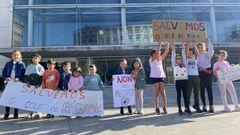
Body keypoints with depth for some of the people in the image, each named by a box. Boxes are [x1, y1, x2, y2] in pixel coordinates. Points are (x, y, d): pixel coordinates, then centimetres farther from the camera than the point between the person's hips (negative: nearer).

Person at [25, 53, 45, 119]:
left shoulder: (41, 67, 2)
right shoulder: (29, 67, 11)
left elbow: (42, 77, -2)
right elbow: (26, 76, 11)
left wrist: (39, 84, -14)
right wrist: (27, 82, -6)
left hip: (38, 86, -3)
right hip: (30, 85, 3)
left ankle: (39, 112, 6)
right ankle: (31, 112, 14)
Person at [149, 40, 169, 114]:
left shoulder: (161, 59, 15)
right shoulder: (152, 60, 0)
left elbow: (166, 52, 8)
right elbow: (156, 52, -15)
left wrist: (167, 45, -2)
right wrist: (159, 45, -18)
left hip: (162, 77, 5)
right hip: (154, 78, -5)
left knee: (163, 93, 3)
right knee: (156, 94, -1)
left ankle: (164, 107, 10)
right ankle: (157, 108, 6)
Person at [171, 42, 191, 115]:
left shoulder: (184, 64, 10)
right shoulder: (174, 65, 7)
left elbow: (184, 56, 6)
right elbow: (173, 57, 2)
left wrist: (183, 48, 4)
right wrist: (173, 49, -2)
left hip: (184, 81, 1)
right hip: (178, 81, -1)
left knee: (185, 95, 3)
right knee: (179, 95, 4)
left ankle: (187, 108, 8)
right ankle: (180, 109, 9)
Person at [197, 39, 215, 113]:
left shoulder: (207, 54, 6)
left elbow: (211, 50, -16)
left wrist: (208, 43, -25)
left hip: (207, 72, -2)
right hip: (200, 73, 2)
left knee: (209, 89, -4)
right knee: (201, 90, 5)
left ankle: (211, 106, 0)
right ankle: (204, 106, 15)